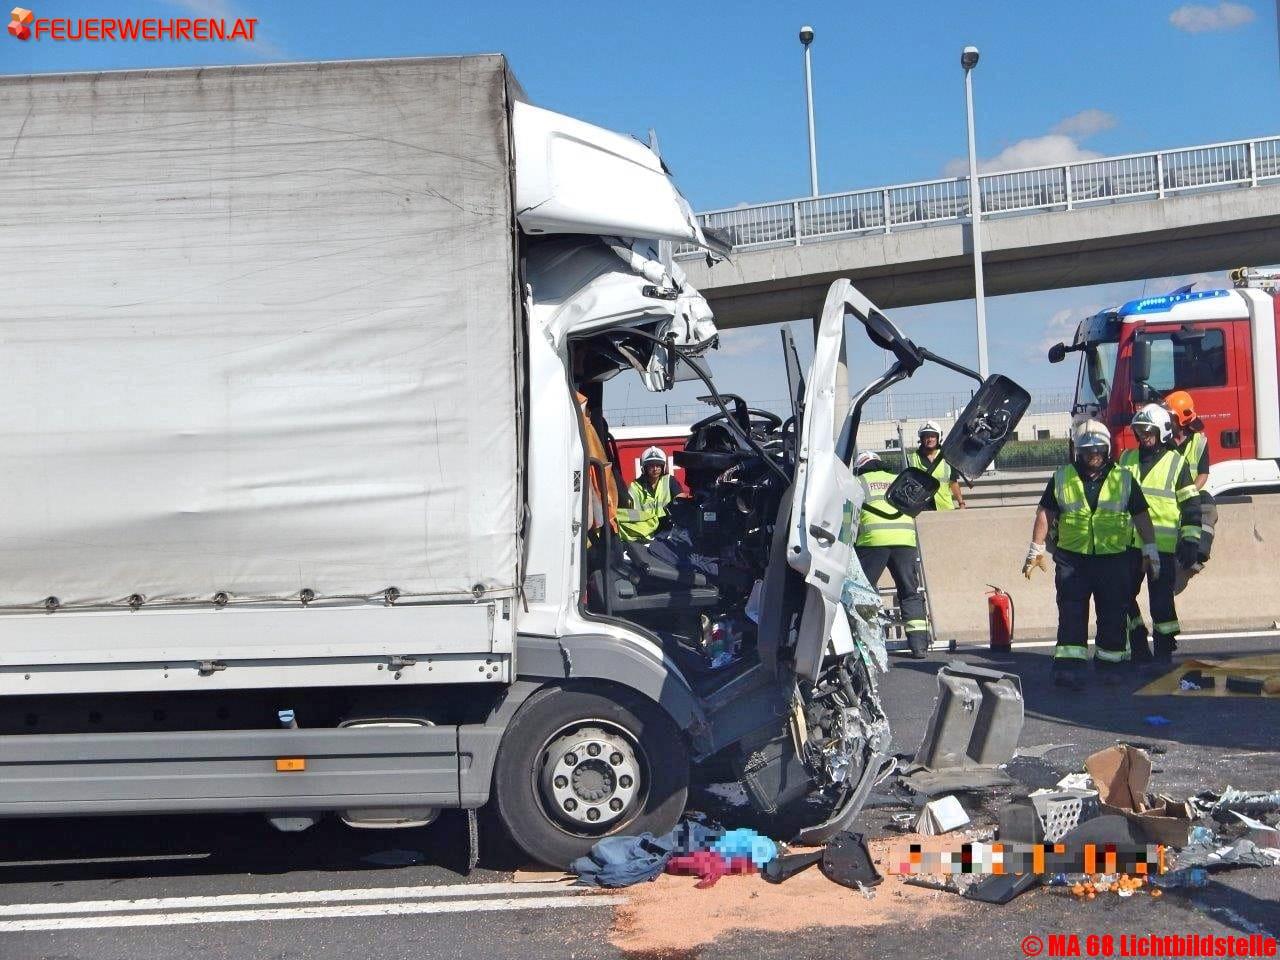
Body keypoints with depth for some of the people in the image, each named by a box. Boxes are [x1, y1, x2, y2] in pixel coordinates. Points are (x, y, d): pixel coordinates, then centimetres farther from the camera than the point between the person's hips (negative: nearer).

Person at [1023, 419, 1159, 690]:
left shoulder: (1123, 479, 6)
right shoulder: (1062, 478, 5)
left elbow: (1141, 516, 9)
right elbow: (1045, 513, 7)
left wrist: (1150, 548, 6)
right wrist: (1036, 550, 4)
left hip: (1113, 558, 1)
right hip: (1072, 558, -1)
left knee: (1112, 615, 6)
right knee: (1071, 614, -7)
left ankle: (1109, 663, 20)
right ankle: (1069, 666, -10)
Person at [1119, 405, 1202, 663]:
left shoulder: (1177, 463, 0)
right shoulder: (1127, 460, 12)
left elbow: (1191, 506, -1)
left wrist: (1191, 542, -7)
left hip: (1163, 545, -4)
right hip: (1128, 543, 4)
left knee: (1161, 601, -1)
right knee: (1123, 596, 6)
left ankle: (1164, 650, 10)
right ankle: (1139, 647, 19)